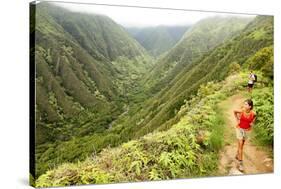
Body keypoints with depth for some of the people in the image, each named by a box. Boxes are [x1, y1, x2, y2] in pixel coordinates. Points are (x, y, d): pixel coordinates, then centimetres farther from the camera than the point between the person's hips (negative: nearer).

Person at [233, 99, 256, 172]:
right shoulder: (241, 111, -22)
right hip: (239, 128, -3)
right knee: (240, 145, -9)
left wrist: (252, 122, -3)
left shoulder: (253, 113, -18)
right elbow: (234, 111, 1)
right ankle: (240, 163, -6)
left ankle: (237, 155, 47)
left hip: (246, 130, 3)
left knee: (242, 144, 20)